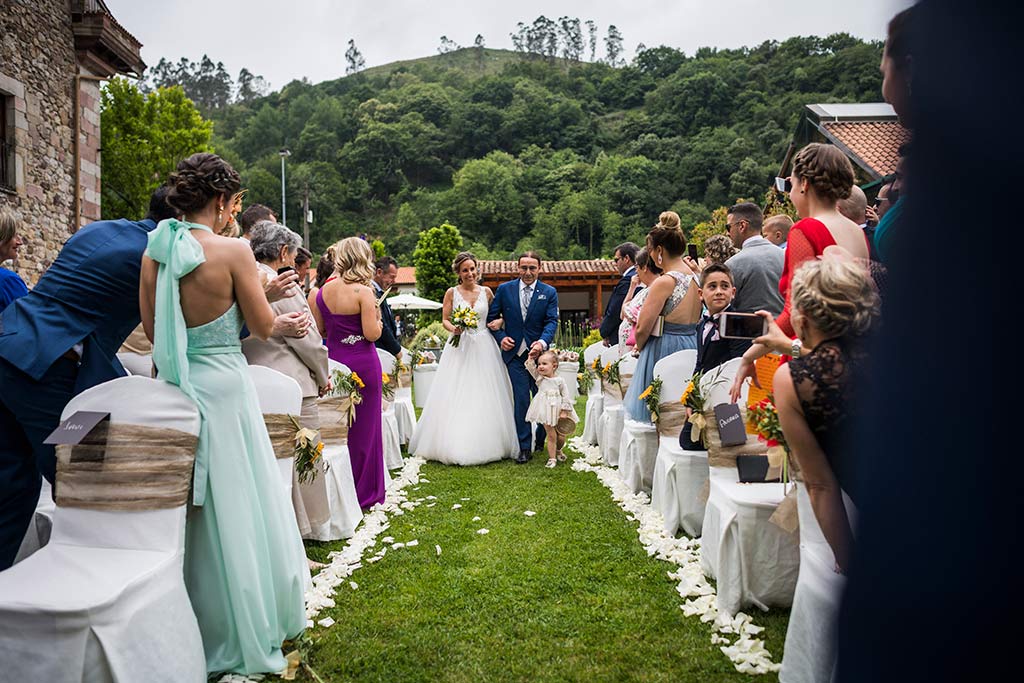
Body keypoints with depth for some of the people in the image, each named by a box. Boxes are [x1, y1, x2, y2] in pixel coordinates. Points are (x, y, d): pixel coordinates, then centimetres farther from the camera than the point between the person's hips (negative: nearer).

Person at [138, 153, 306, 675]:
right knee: (234, 506, 8)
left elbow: (152, 329, 9)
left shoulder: (153, 252, 2)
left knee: (185, 510, 17)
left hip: (173, 385, 6)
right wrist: (253, 284, 9)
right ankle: (244, 627, 22)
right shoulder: (233, 251, -15)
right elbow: (262, 327, -8)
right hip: (223, 386, -5)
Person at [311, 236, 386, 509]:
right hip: (363, 364, -5)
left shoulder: (323, 291, 2)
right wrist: (377, 317, 2)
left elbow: (320, 331, 8)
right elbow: (372, 334, -17)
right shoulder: (363, 292, -14)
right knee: (364, 428, 6)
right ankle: (363, 493, 15)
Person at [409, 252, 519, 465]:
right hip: (459, 346, -1)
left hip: (483, 348, 1)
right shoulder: (452, 293, 3)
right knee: (454, 397, -4)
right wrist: (453, 328, -17)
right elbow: (444, 320, 3)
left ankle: (485, 444, 11)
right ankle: (453, 445, 3)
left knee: (484, 397, 2)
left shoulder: (486, 292, 7)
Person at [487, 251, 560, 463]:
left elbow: (552, 321, -6)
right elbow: (492, 317, 8)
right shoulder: (504, 289, 4)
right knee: (521, 400, -3)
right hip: (514, 352, 0)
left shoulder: (549, 292, 1)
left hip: (539, 352, 0)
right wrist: (501, 337, -8)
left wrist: (542, 342, -24)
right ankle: (525, 448, 3)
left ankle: (543, 442, 29)